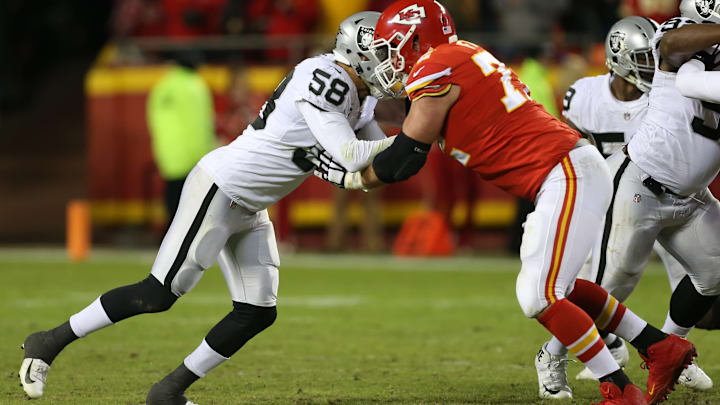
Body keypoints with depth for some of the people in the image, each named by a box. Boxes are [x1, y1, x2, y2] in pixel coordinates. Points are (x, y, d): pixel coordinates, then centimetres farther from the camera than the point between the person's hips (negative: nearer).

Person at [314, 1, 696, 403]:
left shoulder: (436, 72, -9)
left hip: (567, 175, -10)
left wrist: (356, 178, 11)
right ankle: (662, 347, 23)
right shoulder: (465, 58, 18)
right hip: (570, 172, 10)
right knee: (559, 287, 19)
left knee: (539, 297, -11)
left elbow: (404, 159, -4)